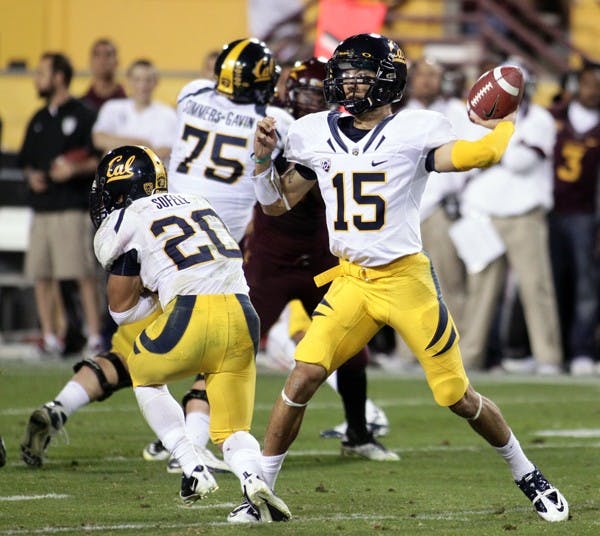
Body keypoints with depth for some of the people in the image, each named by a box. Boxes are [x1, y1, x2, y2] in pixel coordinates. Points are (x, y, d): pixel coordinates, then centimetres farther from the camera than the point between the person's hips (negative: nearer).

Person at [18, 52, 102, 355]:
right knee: (41, 275, 4)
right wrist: (32, 176, 4)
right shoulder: (38, 120, 19)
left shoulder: (83, 115, -2)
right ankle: (50, 336, 11)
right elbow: (25, 160, 25)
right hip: (41, 206, 7)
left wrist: (76, 169, -18)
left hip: (73, 207, -7)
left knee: (83, 273, -10)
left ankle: (95, 336, -10)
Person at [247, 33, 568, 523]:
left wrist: (505, 123, -8)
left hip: (406, 279, -3)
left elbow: (482, 154, -21)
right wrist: (263, 159, 1)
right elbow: (277, 203, 15)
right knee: (302, 380, -14)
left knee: (459, 397, 3)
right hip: (350, 281, 3)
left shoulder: (413, 132, -7)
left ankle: (526, 474, 25)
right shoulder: (318, 136, 6)